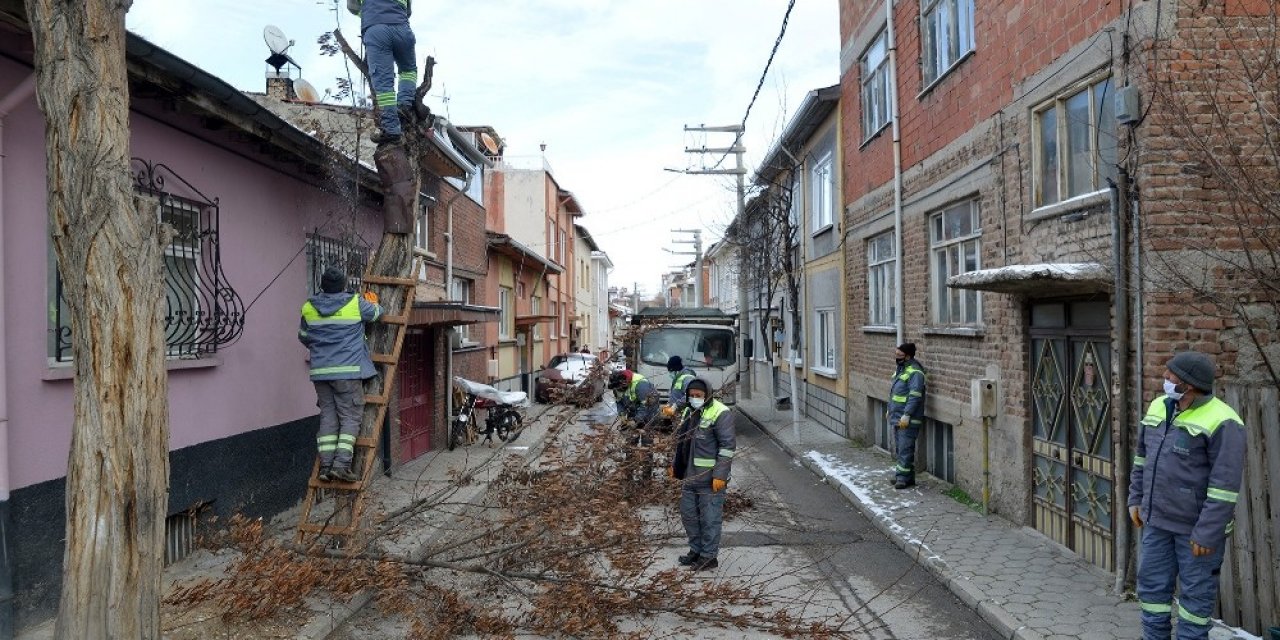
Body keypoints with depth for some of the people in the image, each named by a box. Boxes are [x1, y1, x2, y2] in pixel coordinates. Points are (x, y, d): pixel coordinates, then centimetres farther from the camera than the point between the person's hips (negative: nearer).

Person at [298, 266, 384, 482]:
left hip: (320, 372, 4)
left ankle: (325, 466, 6)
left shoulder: (309, 307, 8)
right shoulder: (355, 304, -3)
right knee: (350, 417, 0)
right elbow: (377, 312, 15)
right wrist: (372, 303, 37)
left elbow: (303, 336, 21)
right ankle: (341, 464, -11)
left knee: (328, 416, 9)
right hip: (348, 371, -4)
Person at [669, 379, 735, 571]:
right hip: (689, 476, 8)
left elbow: (728, 446, -18)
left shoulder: (720, 413, -15)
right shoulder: (688, 412, 11)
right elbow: (681, 441, 22)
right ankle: (696, 550, 33)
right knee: (688, 514, 16)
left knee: (710, 518, 3)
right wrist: (674, 465, 22)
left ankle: (709, 556, 16)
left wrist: (720, 475, -21)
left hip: (710, 478, -8)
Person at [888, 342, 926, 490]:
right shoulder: (900, 369, 15)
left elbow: (915, 396, -23)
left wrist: (907, 415, -26)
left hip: (908, 419, -10)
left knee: (905, 449, -6)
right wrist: (890, 410, 22)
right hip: (897, 417, 10)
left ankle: (904, 477, 0)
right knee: (900, 448, 15)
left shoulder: (915, 372, -17)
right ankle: (901, 474, 23)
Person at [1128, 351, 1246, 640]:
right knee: (1152, 584, 16)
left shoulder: (1221, 422, -18)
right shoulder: (1158, 407, 4)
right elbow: (1142, 456, 15)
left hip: (1196, 527, -7)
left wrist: (1208, 533, -19)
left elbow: (1225, 485, -19)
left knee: (1195, 594, 8)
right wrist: (1136, 498, 14)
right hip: (1157, 520, 7)